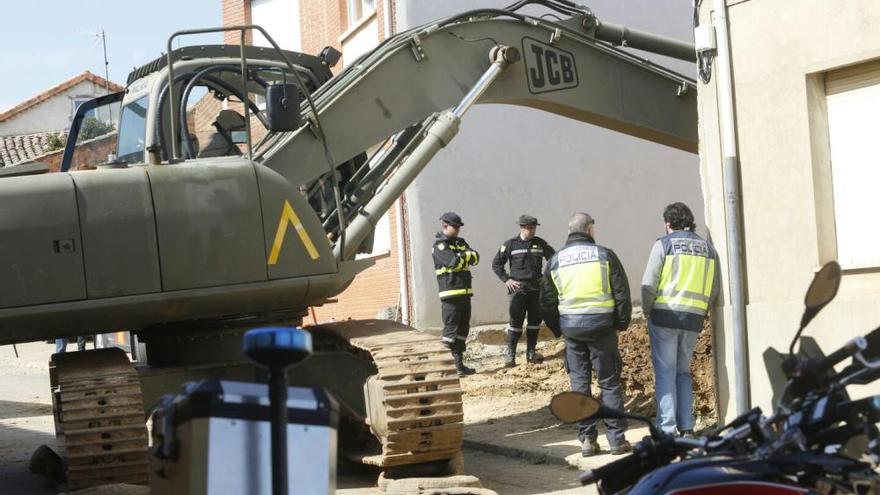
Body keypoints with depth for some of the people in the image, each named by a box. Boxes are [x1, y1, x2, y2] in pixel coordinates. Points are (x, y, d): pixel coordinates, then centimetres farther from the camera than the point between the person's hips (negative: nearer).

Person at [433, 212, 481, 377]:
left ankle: (459, 364, 16)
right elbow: (453, 262, -20)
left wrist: (462, 256, -13)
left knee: (463, 329, 11)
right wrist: (466, 256, -2)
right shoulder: (439, 245, -6)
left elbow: (475, 258, 5)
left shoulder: (460, 242, 18)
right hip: (450, 293, -8)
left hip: (465, 293, 8)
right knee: (451, 330, -10)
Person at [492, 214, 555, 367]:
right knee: (516, 321, -7)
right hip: (518, 287, -4)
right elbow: (496, 263, 4)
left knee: (535, 320, 7)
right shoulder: (511, 244, -1)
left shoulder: (540, 243, 7)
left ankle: (531, 353, 17)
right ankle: (510, 355, -3)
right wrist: (506, 280, -5)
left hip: (536, 287, 4)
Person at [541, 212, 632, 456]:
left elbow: (547, 302, 10)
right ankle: (617, 438, 4)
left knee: (580, 384, 8)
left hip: (572, 329, 2)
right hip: (602, 326, -2)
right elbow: (622, 292, -2)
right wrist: (622, 323, 8)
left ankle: (587, 439, 8)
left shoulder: (556, 260, 7)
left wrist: (559, 329, 17)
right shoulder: (604, 255, -1)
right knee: (609, 383, 4)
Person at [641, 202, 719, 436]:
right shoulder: (707, 247, 12)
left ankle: (666, 431, -5)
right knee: (683, 372, 15)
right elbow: (714, 289, 9)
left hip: (665, 314, -4)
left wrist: (647, 311, 5)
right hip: (694, 319, 4)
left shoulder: (664, 244, -4)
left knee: (665, 373, -1)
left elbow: (649, 285, -8)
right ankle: (686, 428, 9)